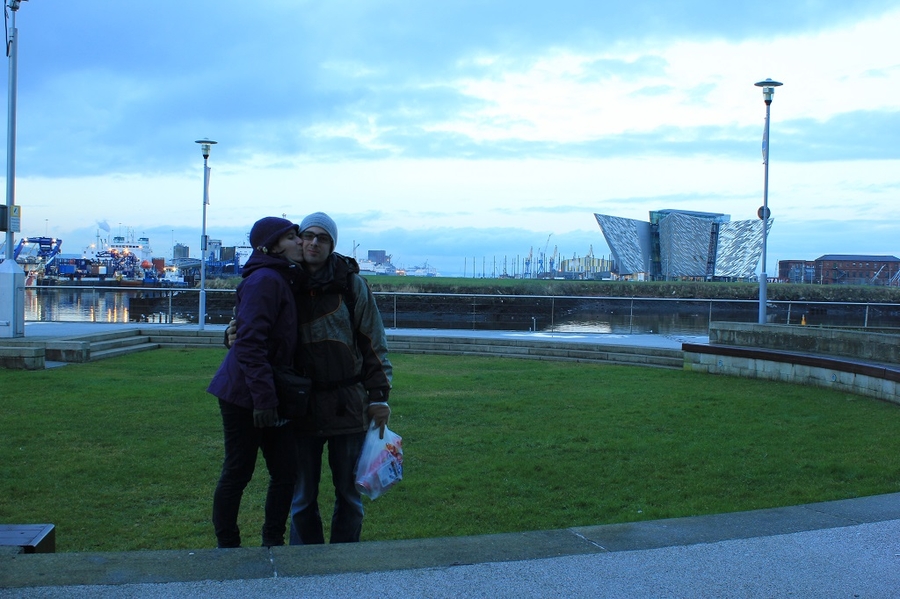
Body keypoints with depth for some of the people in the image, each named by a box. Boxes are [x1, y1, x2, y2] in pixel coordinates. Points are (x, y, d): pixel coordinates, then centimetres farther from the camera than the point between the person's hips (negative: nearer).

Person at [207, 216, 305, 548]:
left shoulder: (283, 280, 13)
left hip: (270, 395, 9)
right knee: (238, 473, 3)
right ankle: (227, 547, 16)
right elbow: (250, 344, -23)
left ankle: (273, 545, 20)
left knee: (286, 472, 9)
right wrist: (264, 397, -25)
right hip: (244, 396, -9)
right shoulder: (265, 280, -16)